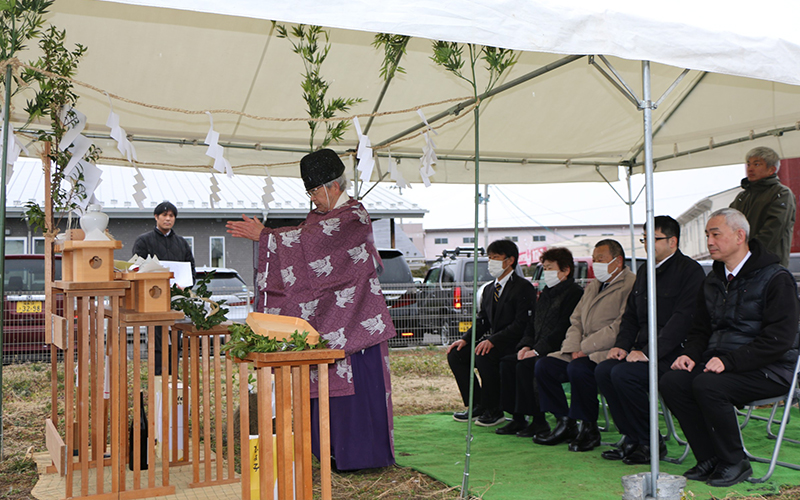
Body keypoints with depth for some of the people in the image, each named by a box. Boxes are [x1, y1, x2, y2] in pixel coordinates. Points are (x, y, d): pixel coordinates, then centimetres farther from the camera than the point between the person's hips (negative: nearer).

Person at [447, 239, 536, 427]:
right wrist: (465, 339, -3)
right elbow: (482, 320, 16)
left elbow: (522, 324, -18)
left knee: (484, 356, -32)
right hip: (493, 343, 8)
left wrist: (492, 340, -27)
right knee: (455, 354, -7)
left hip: (514, 345, -8)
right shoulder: (489, 289, 16)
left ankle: (495, 411, -14)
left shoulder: (523, 287, -9)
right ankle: (477, 405, 4)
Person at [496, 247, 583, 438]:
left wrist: (537, 350, -22)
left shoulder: (575, 293, -11)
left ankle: (538, 421, -15)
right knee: (507, 362, -7)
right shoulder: (546, 293, 18)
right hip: (539, 350, 9)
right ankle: (517, 419, -3)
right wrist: (526, 346, 1)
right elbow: (533, 324, 20)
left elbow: (562, 329, -19)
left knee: (525, 365, -26)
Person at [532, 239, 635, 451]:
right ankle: (565, 423, 4)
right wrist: (573, 348, 0)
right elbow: (576, 321, 20)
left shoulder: (631, 286, -8)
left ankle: (589, 429, -13)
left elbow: (620, 329, -19)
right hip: (583, 352, 9)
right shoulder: (592, 287, 23)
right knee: (543, 366, -6)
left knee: (578, 369, -33)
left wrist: (585, 348, -18)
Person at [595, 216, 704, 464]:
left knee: (623, 374, -26)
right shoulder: (644, 272, 18)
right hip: (644, 351, 8)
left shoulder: (690, 271, -9)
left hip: (673, 354, -8)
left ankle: (650, 443, -9)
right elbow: (631, 316, 21)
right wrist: (622, 345, 3)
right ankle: (633, 439, -3)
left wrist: (648, 352, -23)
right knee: (603, 370, -14)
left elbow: (681, 320, -18)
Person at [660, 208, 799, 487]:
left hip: (767, 370, -7)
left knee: (707, 386, -32)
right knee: (670, 382, -18)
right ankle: (709, 458, -6)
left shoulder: (776, 278, -9)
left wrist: (729, 361, -24)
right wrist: (690, 354, 0)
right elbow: (700, 329, 23)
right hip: (720, 363, 7)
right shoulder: (712, 281, 15)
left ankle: (734, 462, -10)